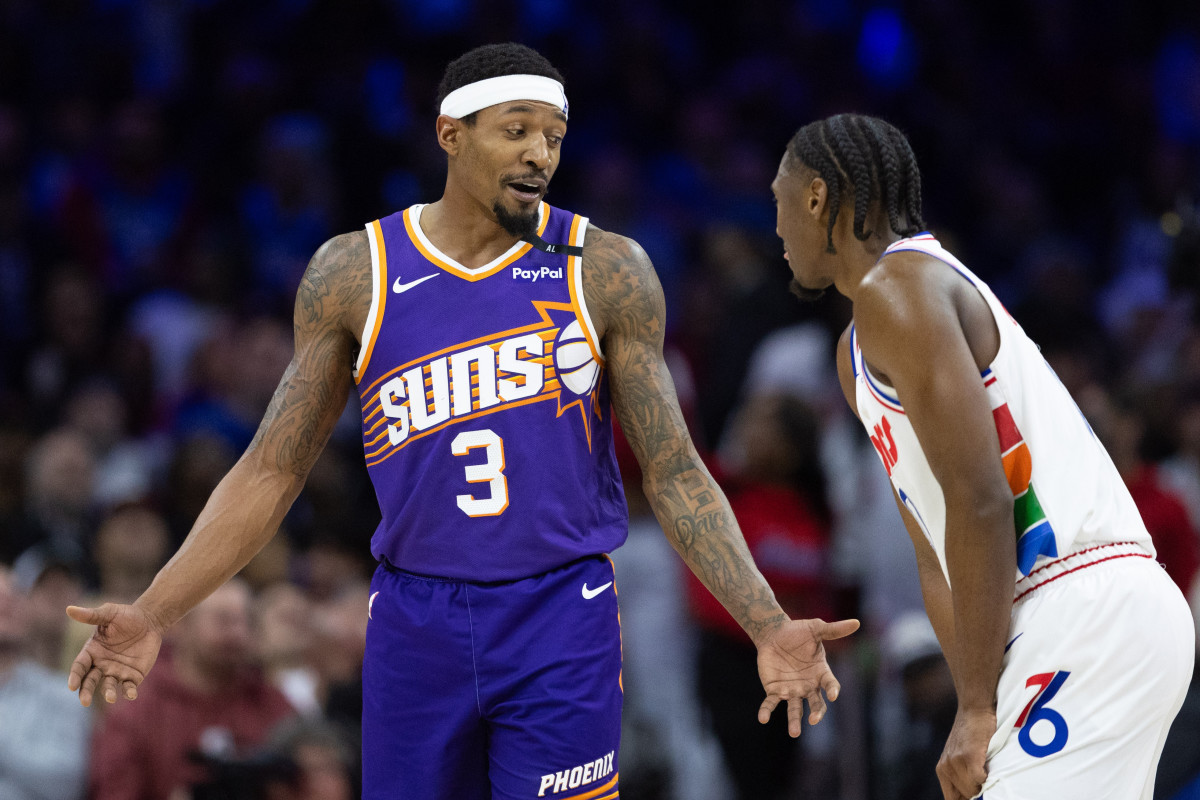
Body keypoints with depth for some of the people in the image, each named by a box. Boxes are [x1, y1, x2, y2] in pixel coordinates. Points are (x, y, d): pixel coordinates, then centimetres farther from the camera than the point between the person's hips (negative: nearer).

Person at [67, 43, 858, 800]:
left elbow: (674, 473, 0)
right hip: (415, 623, 2)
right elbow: (272, 472, 4)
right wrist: (152, 615, -5)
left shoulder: (606, 272, -3)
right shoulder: (355, 274, 0)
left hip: (562, 617, -1)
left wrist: (769, 627, -11)